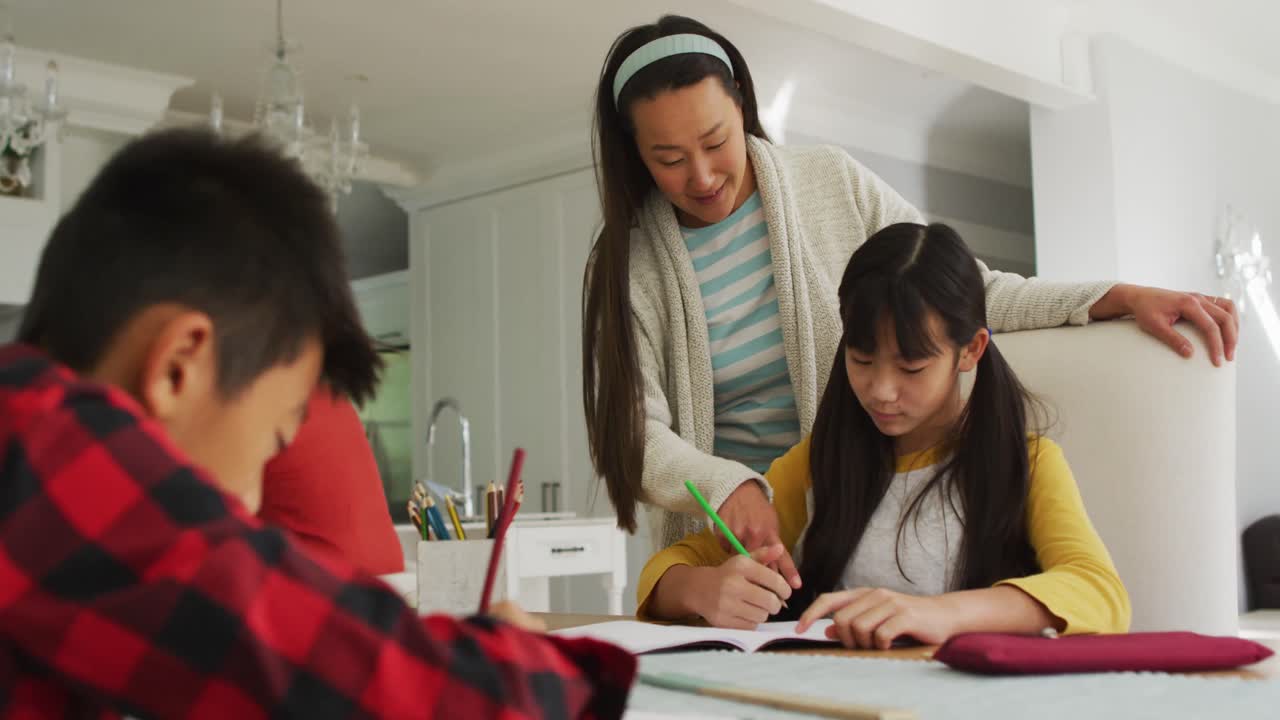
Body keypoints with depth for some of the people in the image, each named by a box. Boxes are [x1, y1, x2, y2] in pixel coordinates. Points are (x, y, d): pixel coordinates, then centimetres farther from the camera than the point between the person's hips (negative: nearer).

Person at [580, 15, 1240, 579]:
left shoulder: (834, 183, 2)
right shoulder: (628, 263, -2)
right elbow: (632, 430, -10)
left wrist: (1122, 297, -7)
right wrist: (728, 488, -29)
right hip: (727, 540, -1)